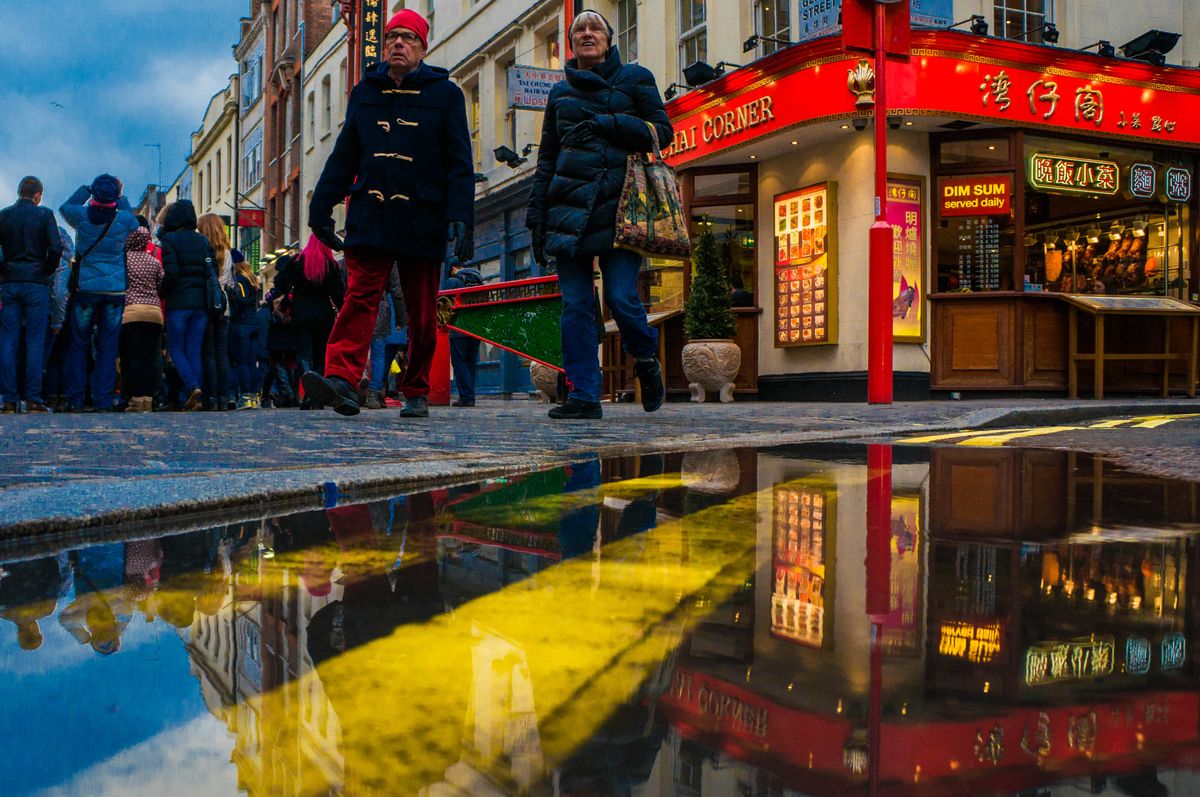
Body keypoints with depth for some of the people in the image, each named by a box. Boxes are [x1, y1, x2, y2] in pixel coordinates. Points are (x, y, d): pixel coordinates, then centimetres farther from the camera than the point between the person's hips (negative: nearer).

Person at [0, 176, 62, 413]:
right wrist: (47, 271, 4)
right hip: (36, 283, -2)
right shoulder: (45, 215, -2)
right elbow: (56, 248, -10)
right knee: (35, 342, -1)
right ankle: (33, 398, -4)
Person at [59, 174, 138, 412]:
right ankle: (104, 399, 2)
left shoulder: (81, 215, -5)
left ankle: (74, 399, 9)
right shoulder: (125, 219, -6)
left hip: (86, 288, 0)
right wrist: (121, 199, 21)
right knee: (108, 347, 4)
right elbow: (134, 222, 19)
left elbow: (64, 207, 19)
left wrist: (86, 189, 24)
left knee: (78, 345, 9)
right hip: (115, 290, 0)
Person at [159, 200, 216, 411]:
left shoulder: (168, 240, -5)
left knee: (176, 348, 4)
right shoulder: (203, 241, 11)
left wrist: (161, 292, 1)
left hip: (178, 302, -4)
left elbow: (170, 273, -14)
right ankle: (189, 397, 2)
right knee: (194, 351, 6)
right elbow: (213, 271, 6)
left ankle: (192, 387, -16)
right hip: (201, 304, 5)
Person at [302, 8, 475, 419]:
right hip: (368, 216, 2)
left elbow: (460, 163, 0)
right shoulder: (365, 91, 15)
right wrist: (321, 207, 10)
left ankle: (416, 393, 16)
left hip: (422, 222, -2)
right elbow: (344, 156, 17)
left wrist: (460, 217, -12)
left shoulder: (445, 94, 6)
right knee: (360, 298, -13)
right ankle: (342, 380, -23)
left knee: (422, 314, 5)